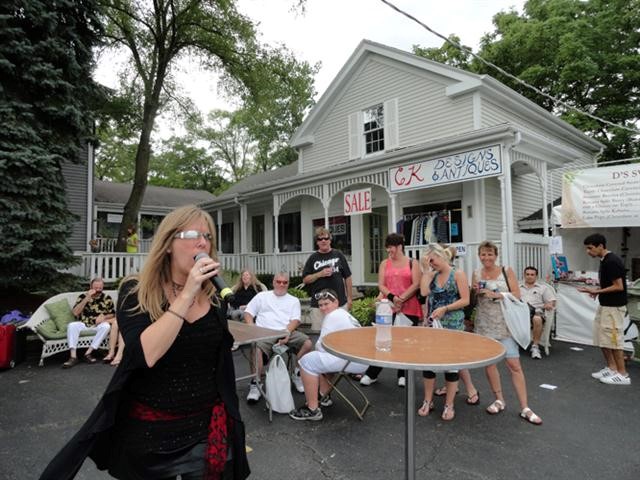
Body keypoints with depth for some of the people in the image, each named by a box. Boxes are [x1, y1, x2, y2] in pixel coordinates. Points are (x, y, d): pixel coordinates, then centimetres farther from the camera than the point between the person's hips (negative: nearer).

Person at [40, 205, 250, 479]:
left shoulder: (214, 295, -2)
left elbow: (221, 362, 7)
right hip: (149, 431, -2)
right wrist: (186, 295, -29)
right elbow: (145, 355, -28)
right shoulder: (135, 292, -12)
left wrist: (227, 421, 13)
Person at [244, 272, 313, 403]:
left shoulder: (294, 300, 18)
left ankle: (297, 374, 0)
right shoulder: (262, 296, 18)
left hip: (287, 332, 2)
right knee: (256, 348, -34)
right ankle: (255, 385, -21)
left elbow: (295, 320, 5)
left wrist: (287, 332, -16)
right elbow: (248, 312, 14)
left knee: (308, 344, -23)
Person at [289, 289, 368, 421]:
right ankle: (324, 396, 33)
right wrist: (319, 349, 11)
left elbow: (322, 346, -11)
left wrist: (317, 347, 9)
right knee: (320, 357, 29)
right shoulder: (342, 313, 22)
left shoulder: (333, 316, -9)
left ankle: (312, 410, -4)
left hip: (356, 361, -11)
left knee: (307, 362, -9)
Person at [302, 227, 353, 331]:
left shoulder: (338, 255, 6)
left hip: (340, 303, 1)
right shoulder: (313, 258, 6)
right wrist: (320, 274, -11)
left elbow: (347, 278, 9)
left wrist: (350, 298, 6)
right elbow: (305, 280, 4)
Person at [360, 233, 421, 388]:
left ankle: (403, 375, 23)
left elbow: (416, 285, -6)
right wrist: (392, 298, -14)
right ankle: (372, 374, 12)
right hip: (389, 308, 2)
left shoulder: (412, 263, 4)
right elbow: (381, 285, 3)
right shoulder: (384, 264, 10)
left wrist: (402, 299, -14)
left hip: (409, 309, -1)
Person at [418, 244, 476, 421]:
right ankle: (428, 401, 21)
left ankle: (449, 405, 19)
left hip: (452, 325, -5)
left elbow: (465, 300, -11)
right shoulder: (432, 275, 9)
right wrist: (426, 269, -5)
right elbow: (424, 292, -9)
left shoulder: (458, 274, -5)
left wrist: (445, 308, -19)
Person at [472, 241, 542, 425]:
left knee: (514, 364, -3)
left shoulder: (507, 271, -3)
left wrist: (496, 295, -19)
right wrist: (476, 292, -8)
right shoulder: (476, 274, 5)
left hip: (505, 324, -3)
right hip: (484, 325, 3)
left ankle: (525, 408, 7)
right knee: (488, 361, 9)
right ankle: (499, 400, 26)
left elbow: (517, 296, -8)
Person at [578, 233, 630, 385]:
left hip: (614, 307, -10)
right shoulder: (604, 260, 10)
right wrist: (598, 290, 5)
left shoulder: (612, 261, -20)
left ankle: (622, 375, 10)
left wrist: (596, 291, -20)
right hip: (605, 306, 10)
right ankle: (611, 368, 25)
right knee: (602, 339, 14)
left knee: (614, 340, -1)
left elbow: (619, 286, -21)